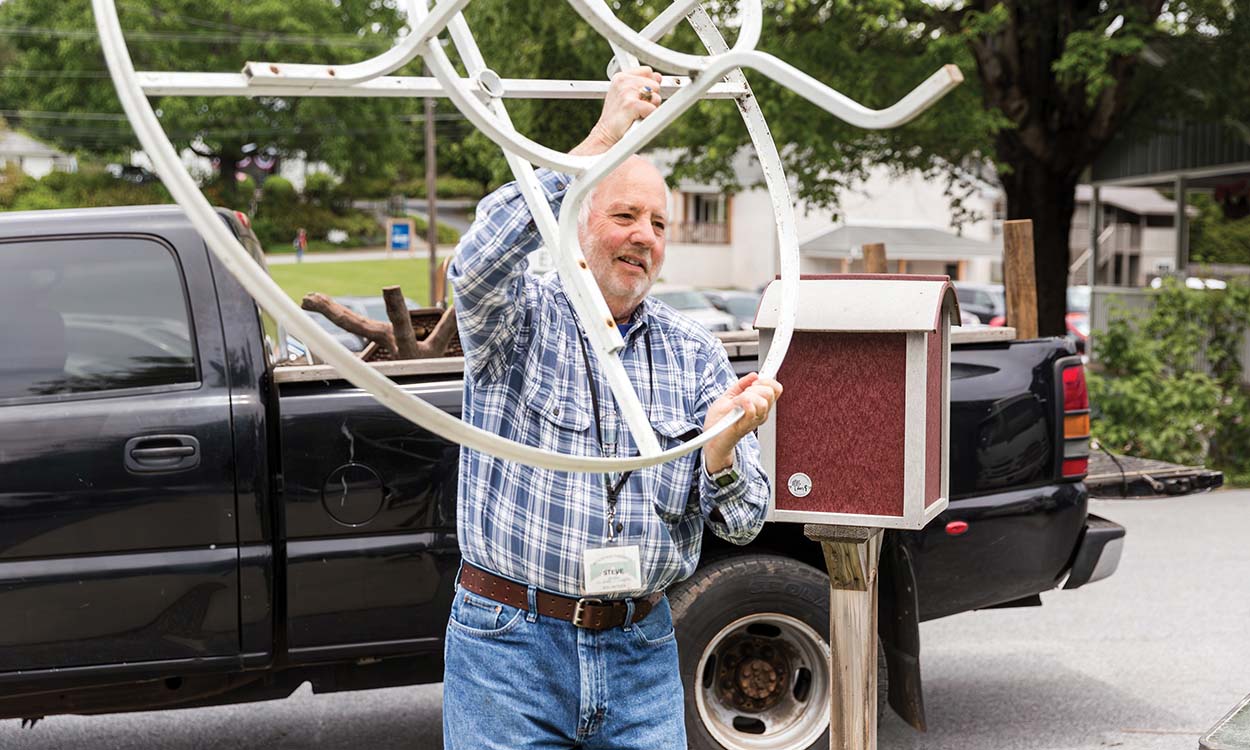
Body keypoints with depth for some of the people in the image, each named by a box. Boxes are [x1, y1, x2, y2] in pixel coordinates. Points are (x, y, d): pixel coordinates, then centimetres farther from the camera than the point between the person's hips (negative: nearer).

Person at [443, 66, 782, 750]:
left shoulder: (695, 353, 6)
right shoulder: (521, 318, -2)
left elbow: (741, 524, 1)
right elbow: (477, 263, -29)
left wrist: (721, 444, -22)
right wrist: (602, 139, -26)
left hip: (641, 650, 3)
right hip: (510, 648, -3)